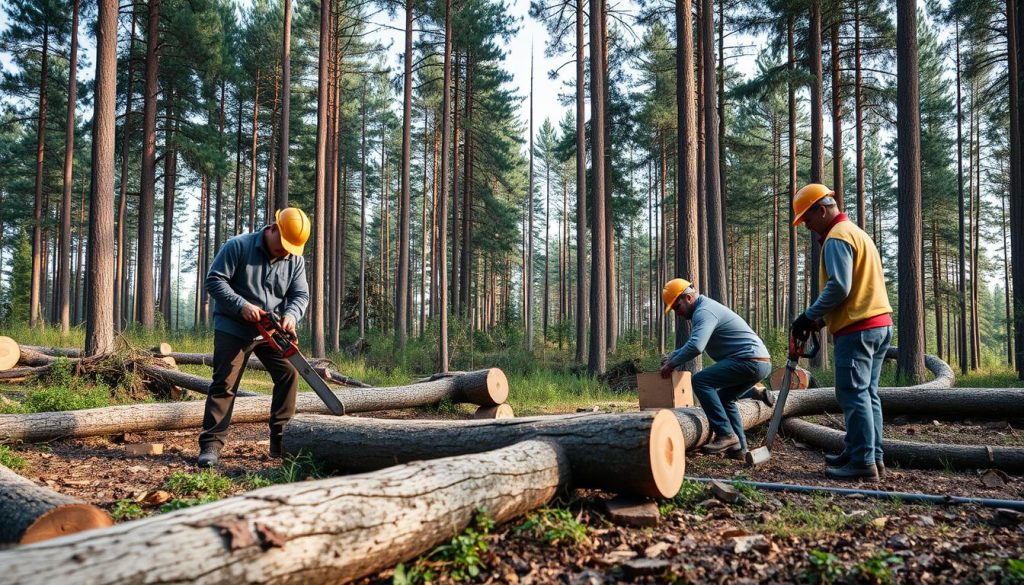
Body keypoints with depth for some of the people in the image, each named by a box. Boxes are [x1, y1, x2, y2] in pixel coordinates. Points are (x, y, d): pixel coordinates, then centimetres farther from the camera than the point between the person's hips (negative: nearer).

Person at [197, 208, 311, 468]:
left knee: (289, 373, -5)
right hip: (234, 329, -4)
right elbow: (214, 280, -14)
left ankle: (281, 440, 3)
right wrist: (242, 305, -25)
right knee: (224, 383, -5)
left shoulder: (295, 259, -1)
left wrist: (291, 314, -23)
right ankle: (211, 444, 0)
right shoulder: (238, 246, -13)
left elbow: (301, 295, -1)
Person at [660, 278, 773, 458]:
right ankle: (738, 447, 20)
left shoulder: (704, 311, -13)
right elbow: (694, 343, 31)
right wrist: (673, 355, 14)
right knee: (724, 398, 23)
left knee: (700, 381, -16)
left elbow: (695, 346, -28)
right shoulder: (704, 308, 21)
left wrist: (672, 364, -14)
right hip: (761, 362, 11)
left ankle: (725, 435, -17)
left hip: (750, 361, -11)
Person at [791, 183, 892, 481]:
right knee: (866, 393, 12)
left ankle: (862, 462, -8)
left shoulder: (837, 237, -9)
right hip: (880, 323, 10)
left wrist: (809, 316, -10)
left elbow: (838, 287, -20)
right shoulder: (857, 232, 22)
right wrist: (822, 318, 17)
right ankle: (871, 455, 16)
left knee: (853, 394, -8)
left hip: (857, 329, -10)